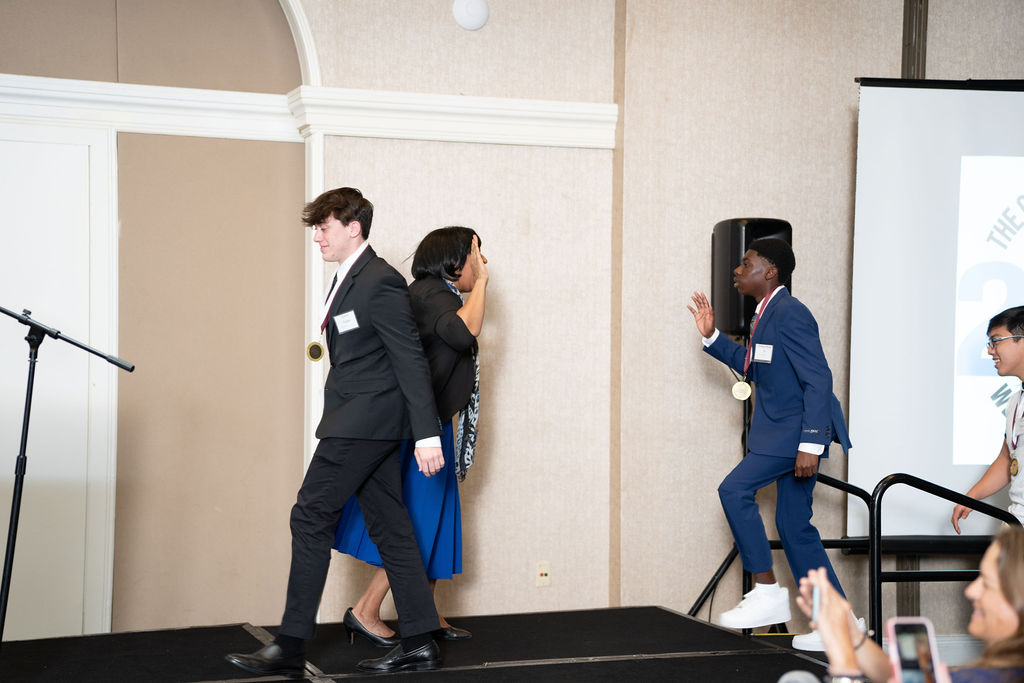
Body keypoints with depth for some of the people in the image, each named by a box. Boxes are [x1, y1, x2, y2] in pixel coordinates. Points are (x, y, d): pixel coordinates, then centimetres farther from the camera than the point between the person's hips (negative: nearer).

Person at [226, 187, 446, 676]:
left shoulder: (380, 283, -15)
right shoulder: (347, 279, 16)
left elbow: (411, 360, -17)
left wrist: (427, 435, -20)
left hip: (367, 419, -10)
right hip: (361, 421, 10)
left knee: (311, 518, -8)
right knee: (388, 525, 9)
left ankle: (290, 648, -4)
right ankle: (419, 643, 13)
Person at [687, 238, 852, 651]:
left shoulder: (789, 313, -16)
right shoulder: (767, 314, 15)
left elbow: (818, 378, -21)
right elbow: (752, 367, 29)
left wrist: (810, 444, -25)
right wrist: (711, 337, 19)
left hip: (797, 430, -10)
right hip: (784, 431, 10)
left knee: (735, 490, -16)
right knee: (794, 526, 9)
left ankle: (768, 593, -9)